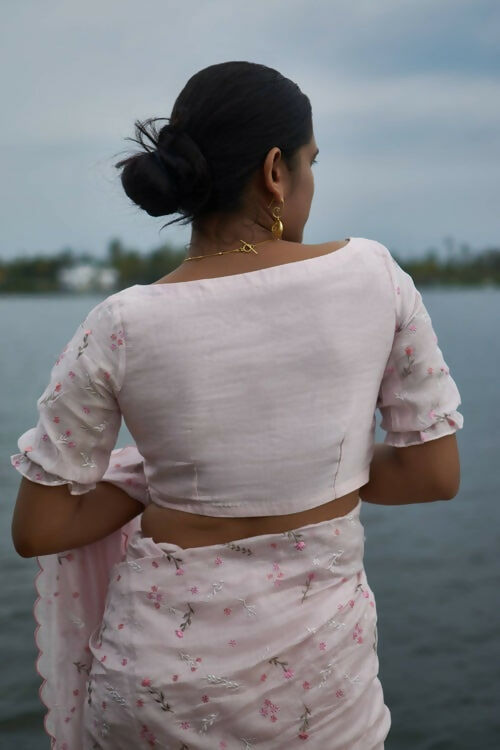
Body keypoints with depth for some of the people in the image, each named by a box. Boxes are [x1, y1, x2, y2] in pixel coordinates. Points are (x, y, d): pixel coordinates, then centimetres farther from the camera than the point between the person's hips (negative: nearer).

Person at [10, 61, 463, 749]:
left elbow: (36, 531, -7)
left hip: (163, 680, -1)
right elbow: (436, 473, -3)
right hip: (320, 678, 2)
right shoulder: (372, 273, -10)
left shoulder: (122, 326, -13)